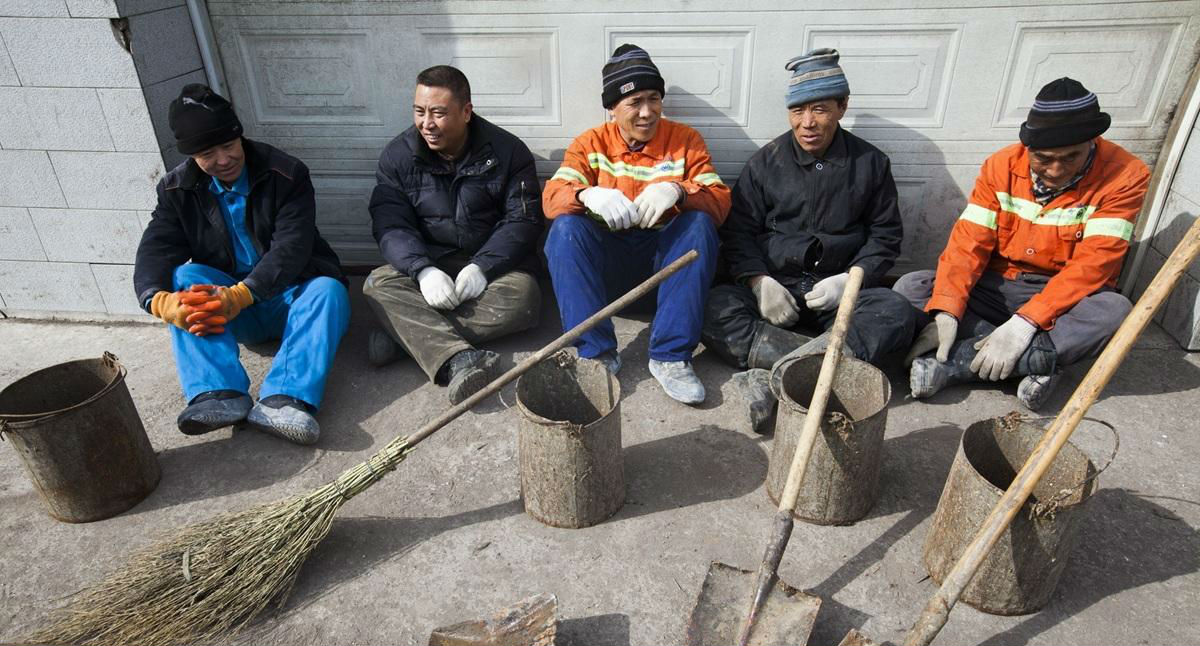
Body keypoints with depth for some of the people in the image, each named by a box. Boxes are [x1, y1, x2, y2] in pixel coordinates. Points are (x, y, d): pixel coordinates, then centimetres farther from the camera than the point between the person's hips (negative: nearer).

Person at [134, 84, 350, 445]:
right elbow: (155, 252, -10)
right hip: (233, 312, 3)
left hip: (288, 295, -2)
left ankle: (282, 400, -53)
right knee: (185, 278, -25)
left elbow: (291, 248, -21)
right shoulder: (178, 190, 2)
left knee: (328, 291, -33)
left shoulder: (287, 174, -9)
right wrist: (160, 300, -34)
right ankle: (219, 395, -41)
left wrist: (241, 295, -37)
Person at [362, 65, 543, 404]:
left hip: (492, 261, -1)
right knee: (378, 284, -28)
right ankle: (458, 358, -48)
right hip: (428, 264, 2)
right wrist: (423, 270, -27)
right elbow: (391, 224, -7)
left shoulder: (507, 151, -5)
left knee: (523, 299, -33)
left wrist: (481, 267, -23)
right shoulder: (398, 154, 0)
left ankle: (407, 333, -31)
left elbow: (523, 220, -8)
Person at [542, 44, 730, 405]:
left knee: (701, 223, -28)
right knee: (565, 227, -27)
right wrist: (589, 195, -35)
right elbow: (552, 196, -11)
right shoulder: (591, 144, 3)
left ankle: (671, 356, -29)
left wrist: (677, 190, -31)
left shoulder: (685, 140, 3)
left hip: (665, 258, 0)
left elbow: (720, 201, -9)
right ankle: (596, 353, -27)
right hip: (606, 261, 0)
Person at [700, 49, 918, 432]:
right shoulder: (766, 161, 6)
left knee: (897, 313, -31)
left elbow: (885, 235, 10)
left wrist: (850, 279, -9)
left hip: (837, 291, 1)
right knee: (715, 312, -29)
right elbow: (738, 231, 3)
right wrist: (759, 281, -16)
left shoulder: (870, 163, 7)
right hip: (773, 286, 0)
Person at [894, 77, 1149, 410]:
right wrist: (946, 313, -29)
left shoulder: (1124, 175, -13)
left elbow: (1093, 264, -22)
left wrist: (1024, 323, -34)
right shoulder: (1002, 165, -6)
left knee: (1114, 311, -36)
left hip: (1063, 299, -2)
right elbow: (969, 242, -13)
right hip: (993, 290, 2)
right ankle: (1037, 361, -29)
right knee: (910, 288, -21)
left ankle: (953, 363, -33)